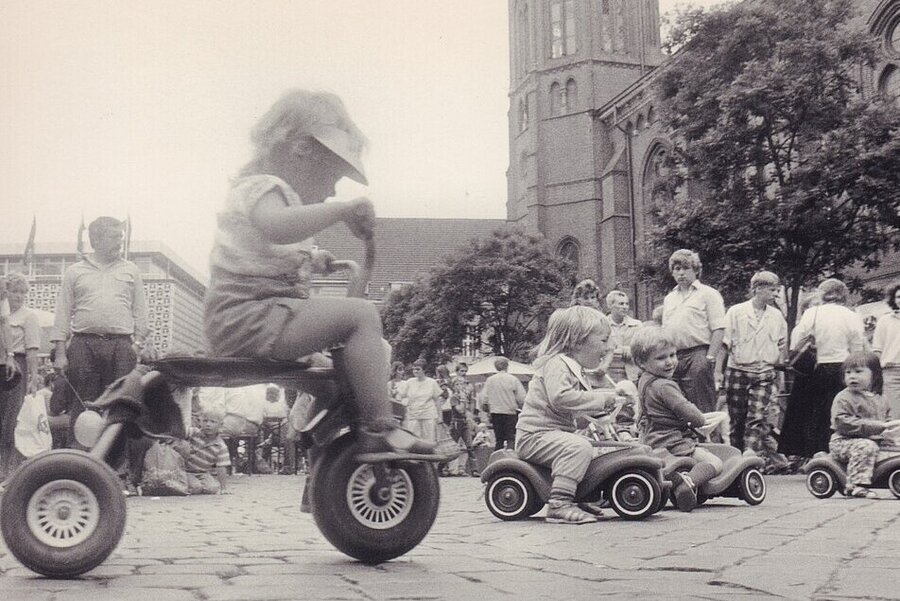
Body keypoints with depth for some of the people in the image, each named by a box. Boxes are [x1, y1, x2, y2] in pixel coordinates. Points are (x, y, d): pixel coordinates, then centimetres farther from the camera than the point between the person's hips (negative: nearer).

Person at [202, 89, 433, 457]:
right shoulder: (263, 188, -10)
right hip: (248, 316, -11)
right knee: (361, 315, -20)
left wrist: (311, 260, 24)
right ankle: (378, 429, -23)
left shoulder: (264, 189, 23)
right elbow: (277, 226, -36)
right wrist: (344, 210, -32)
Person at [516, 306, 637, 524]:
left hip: (559, 431, 11)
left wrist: (614, 393, 15)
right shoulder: (556, 364, -15)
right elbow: (560, 397, -32)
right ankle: (559, 503, -33)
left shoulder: (574, 369, 19)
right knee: (579, 447, -31)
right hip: (535, 435, -11)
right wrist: (603, 400, -28)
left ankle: (580, 499, 29)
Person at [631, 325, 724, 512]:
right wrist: (702, 421, -4)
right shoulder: (664, 386, -23)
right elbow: (689, 413, -24)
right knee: (714, 463, -16)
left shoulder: (644, 381, 10)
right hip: (673, 443, -10)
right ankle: (688, 481, -38)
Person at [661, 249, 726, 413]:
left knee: (702, 409, -7)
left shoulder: (708, 294, 2)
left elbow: (718, 329, -6)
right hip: (673, 357, 6)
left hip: (697, 355, -6)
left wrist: (710, 358, -14)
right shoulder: (669, 298, 21)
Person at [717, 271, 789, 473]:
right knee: (737, 421, 5)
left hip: (765, 375, 1)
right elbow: (724, 345, 1)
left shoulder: (777, 316, 10)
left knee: (757, 419, -14)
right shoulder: (736, 312, 1)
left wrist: (779, 378, 13)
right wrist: (717, 373, -4)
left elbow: (781, 347, 17)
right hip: (737, 372, -1)